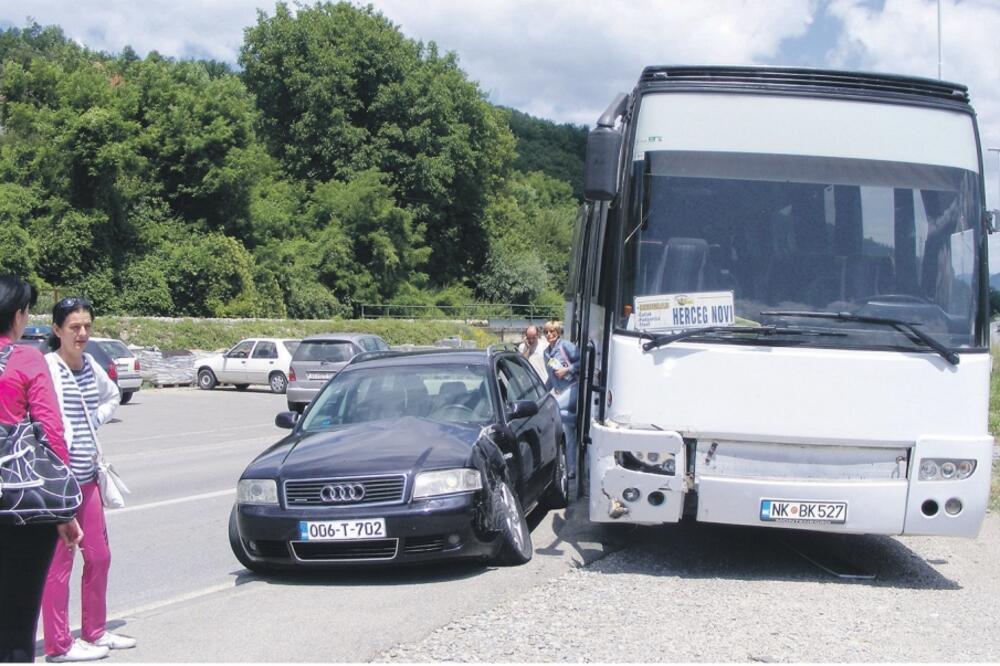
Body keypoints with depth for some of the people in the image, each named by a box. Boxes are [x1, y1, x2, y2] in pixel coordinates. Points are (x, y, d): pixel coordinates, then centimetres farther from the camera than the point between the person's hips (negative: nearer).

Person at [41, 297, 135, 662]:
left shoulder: (91, 366, 9)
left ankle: (95, 632, 27)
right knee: (59, 562, -1)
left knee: (99, 556, 14)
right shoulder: (46, 368, -13)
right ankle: (59, 644, 7)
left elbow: (112, 396, 30)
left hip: (87, 477, 8)